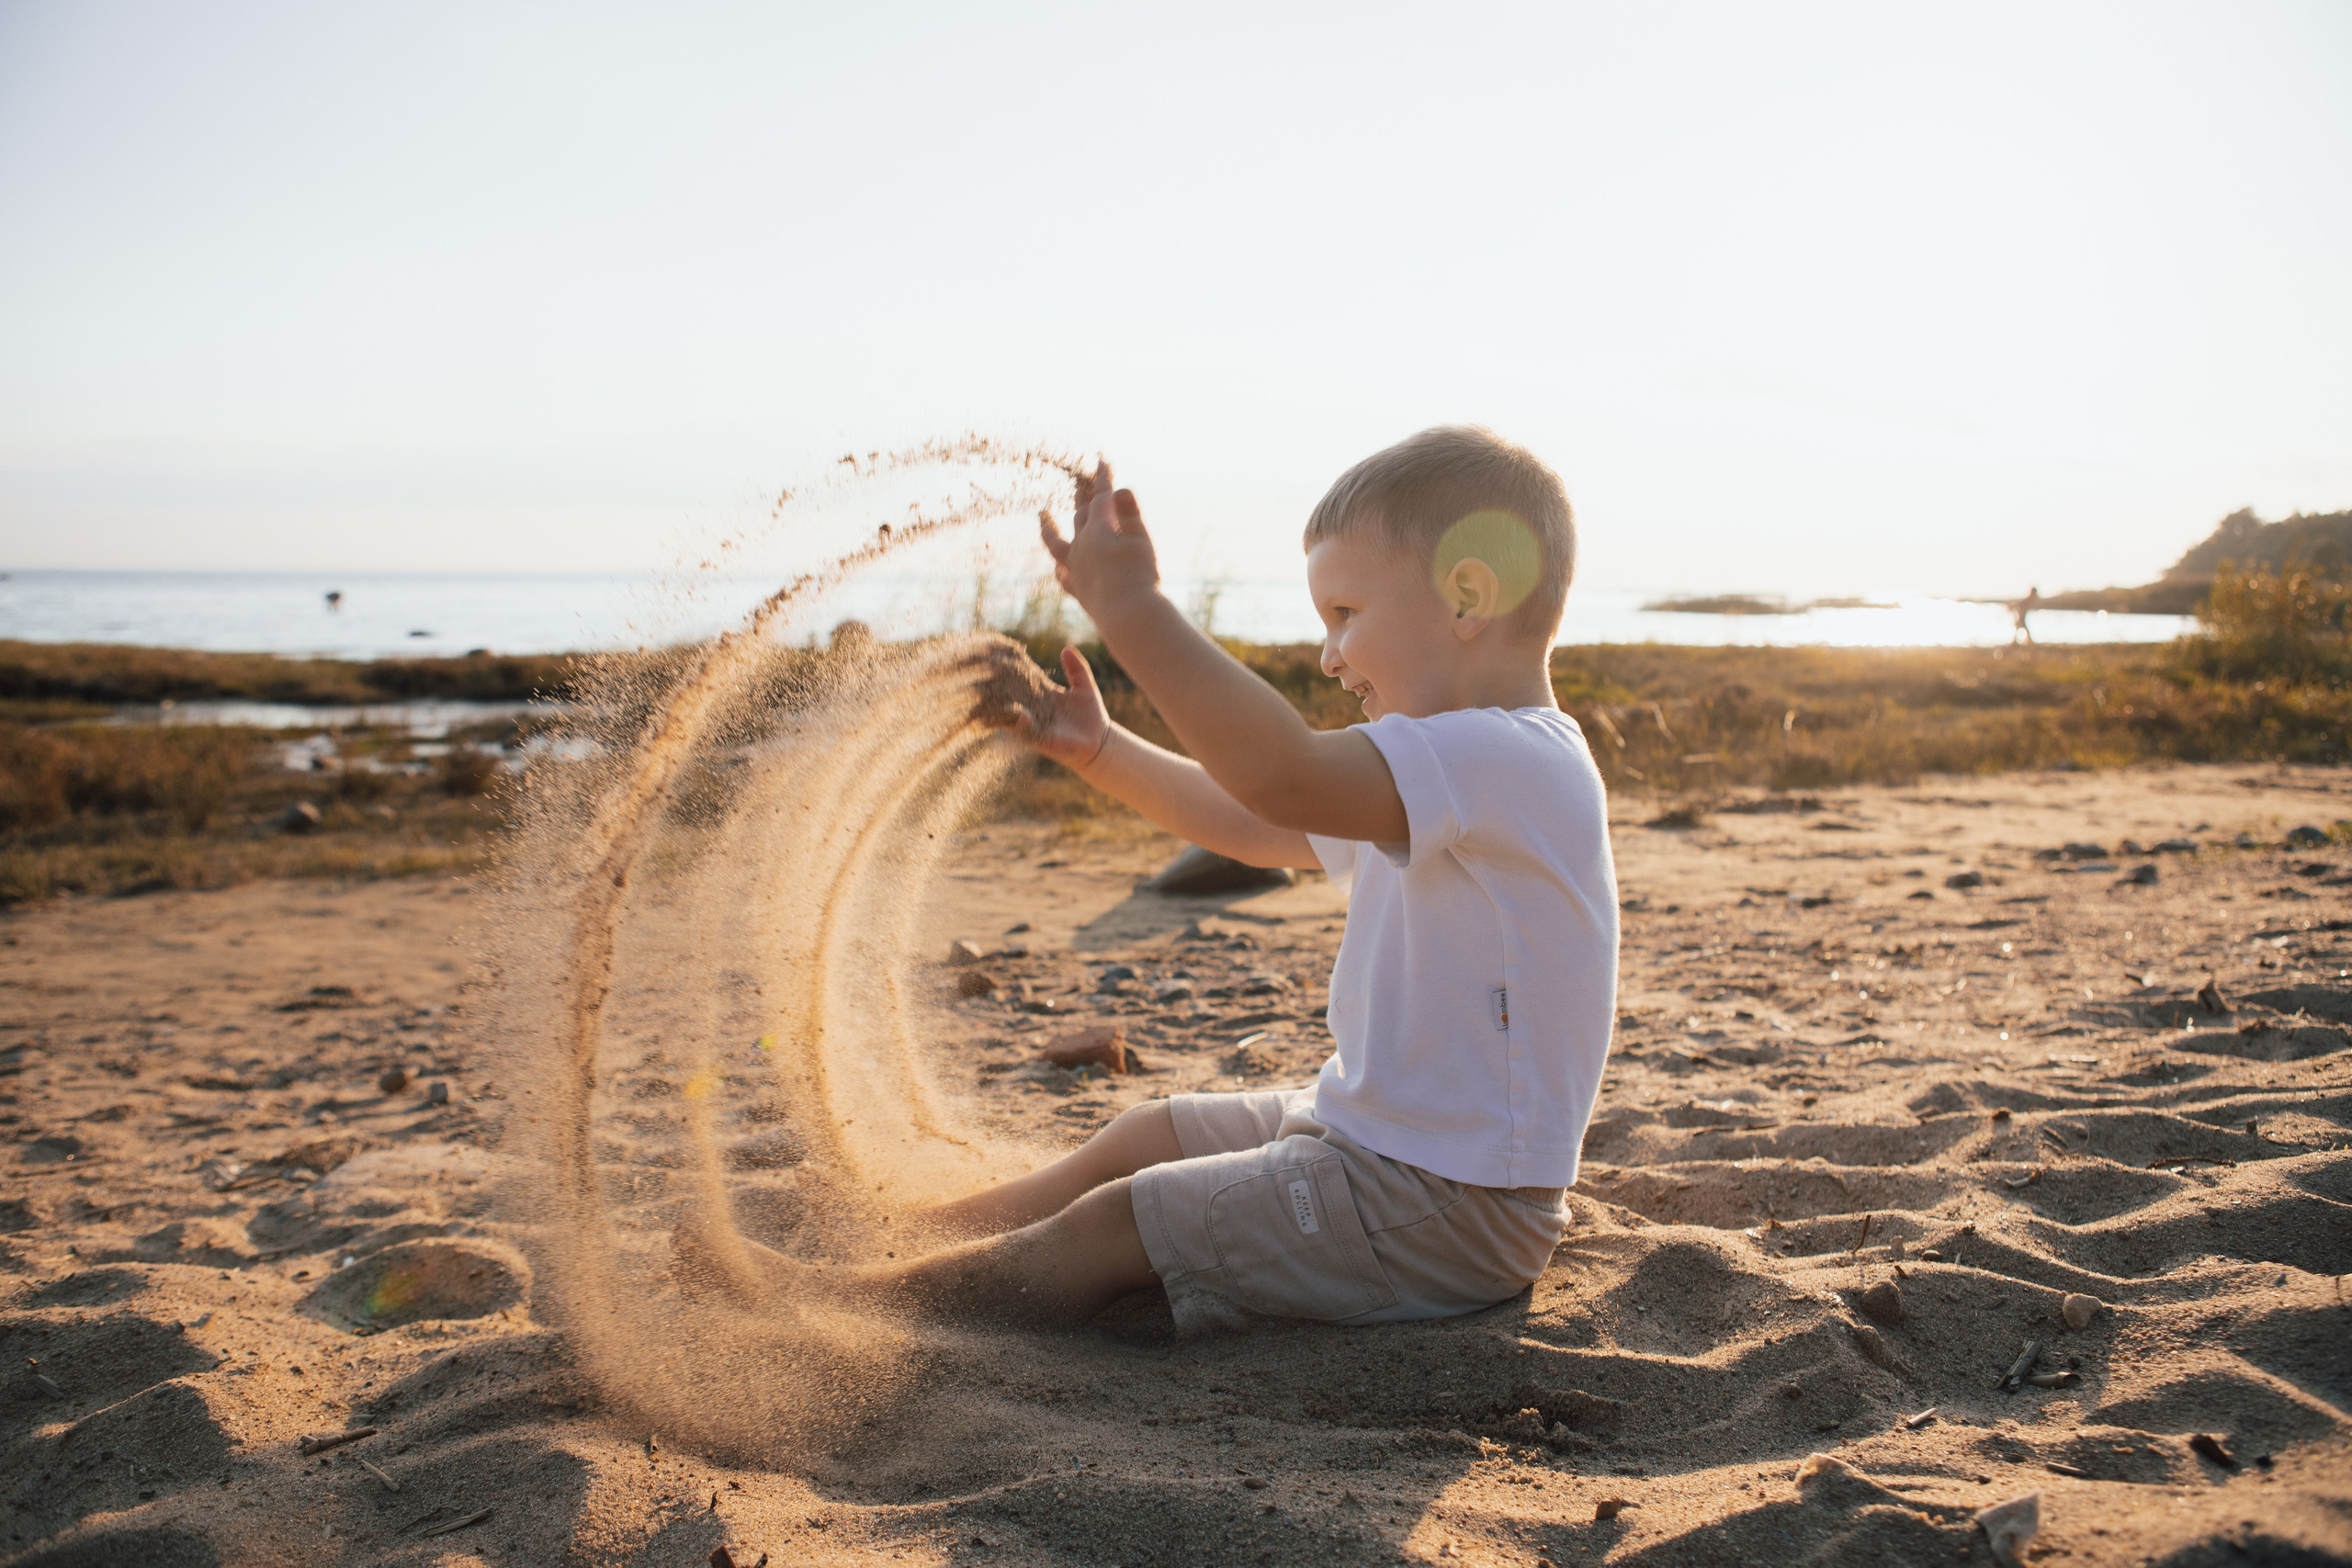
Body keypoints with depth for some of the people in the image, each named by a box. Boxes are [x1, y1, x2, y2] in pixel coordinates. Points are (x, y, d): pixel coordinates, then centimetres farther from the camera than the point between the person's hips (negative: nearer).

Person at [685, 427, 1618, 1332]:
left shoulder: (1509, 761, -24)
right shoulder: (1452, 776, 10)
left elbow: (1279, 777, -40)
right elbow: (1252, 828, 16)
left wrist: (1132, 609, -37)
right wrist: (1096, 751, 8)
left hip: (1439, 1208, -10)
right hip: (1373, 1133, 10)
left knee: (1114, 1227, -8)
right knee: (1150, 1135, 17)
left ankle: (838, 1301, 4)